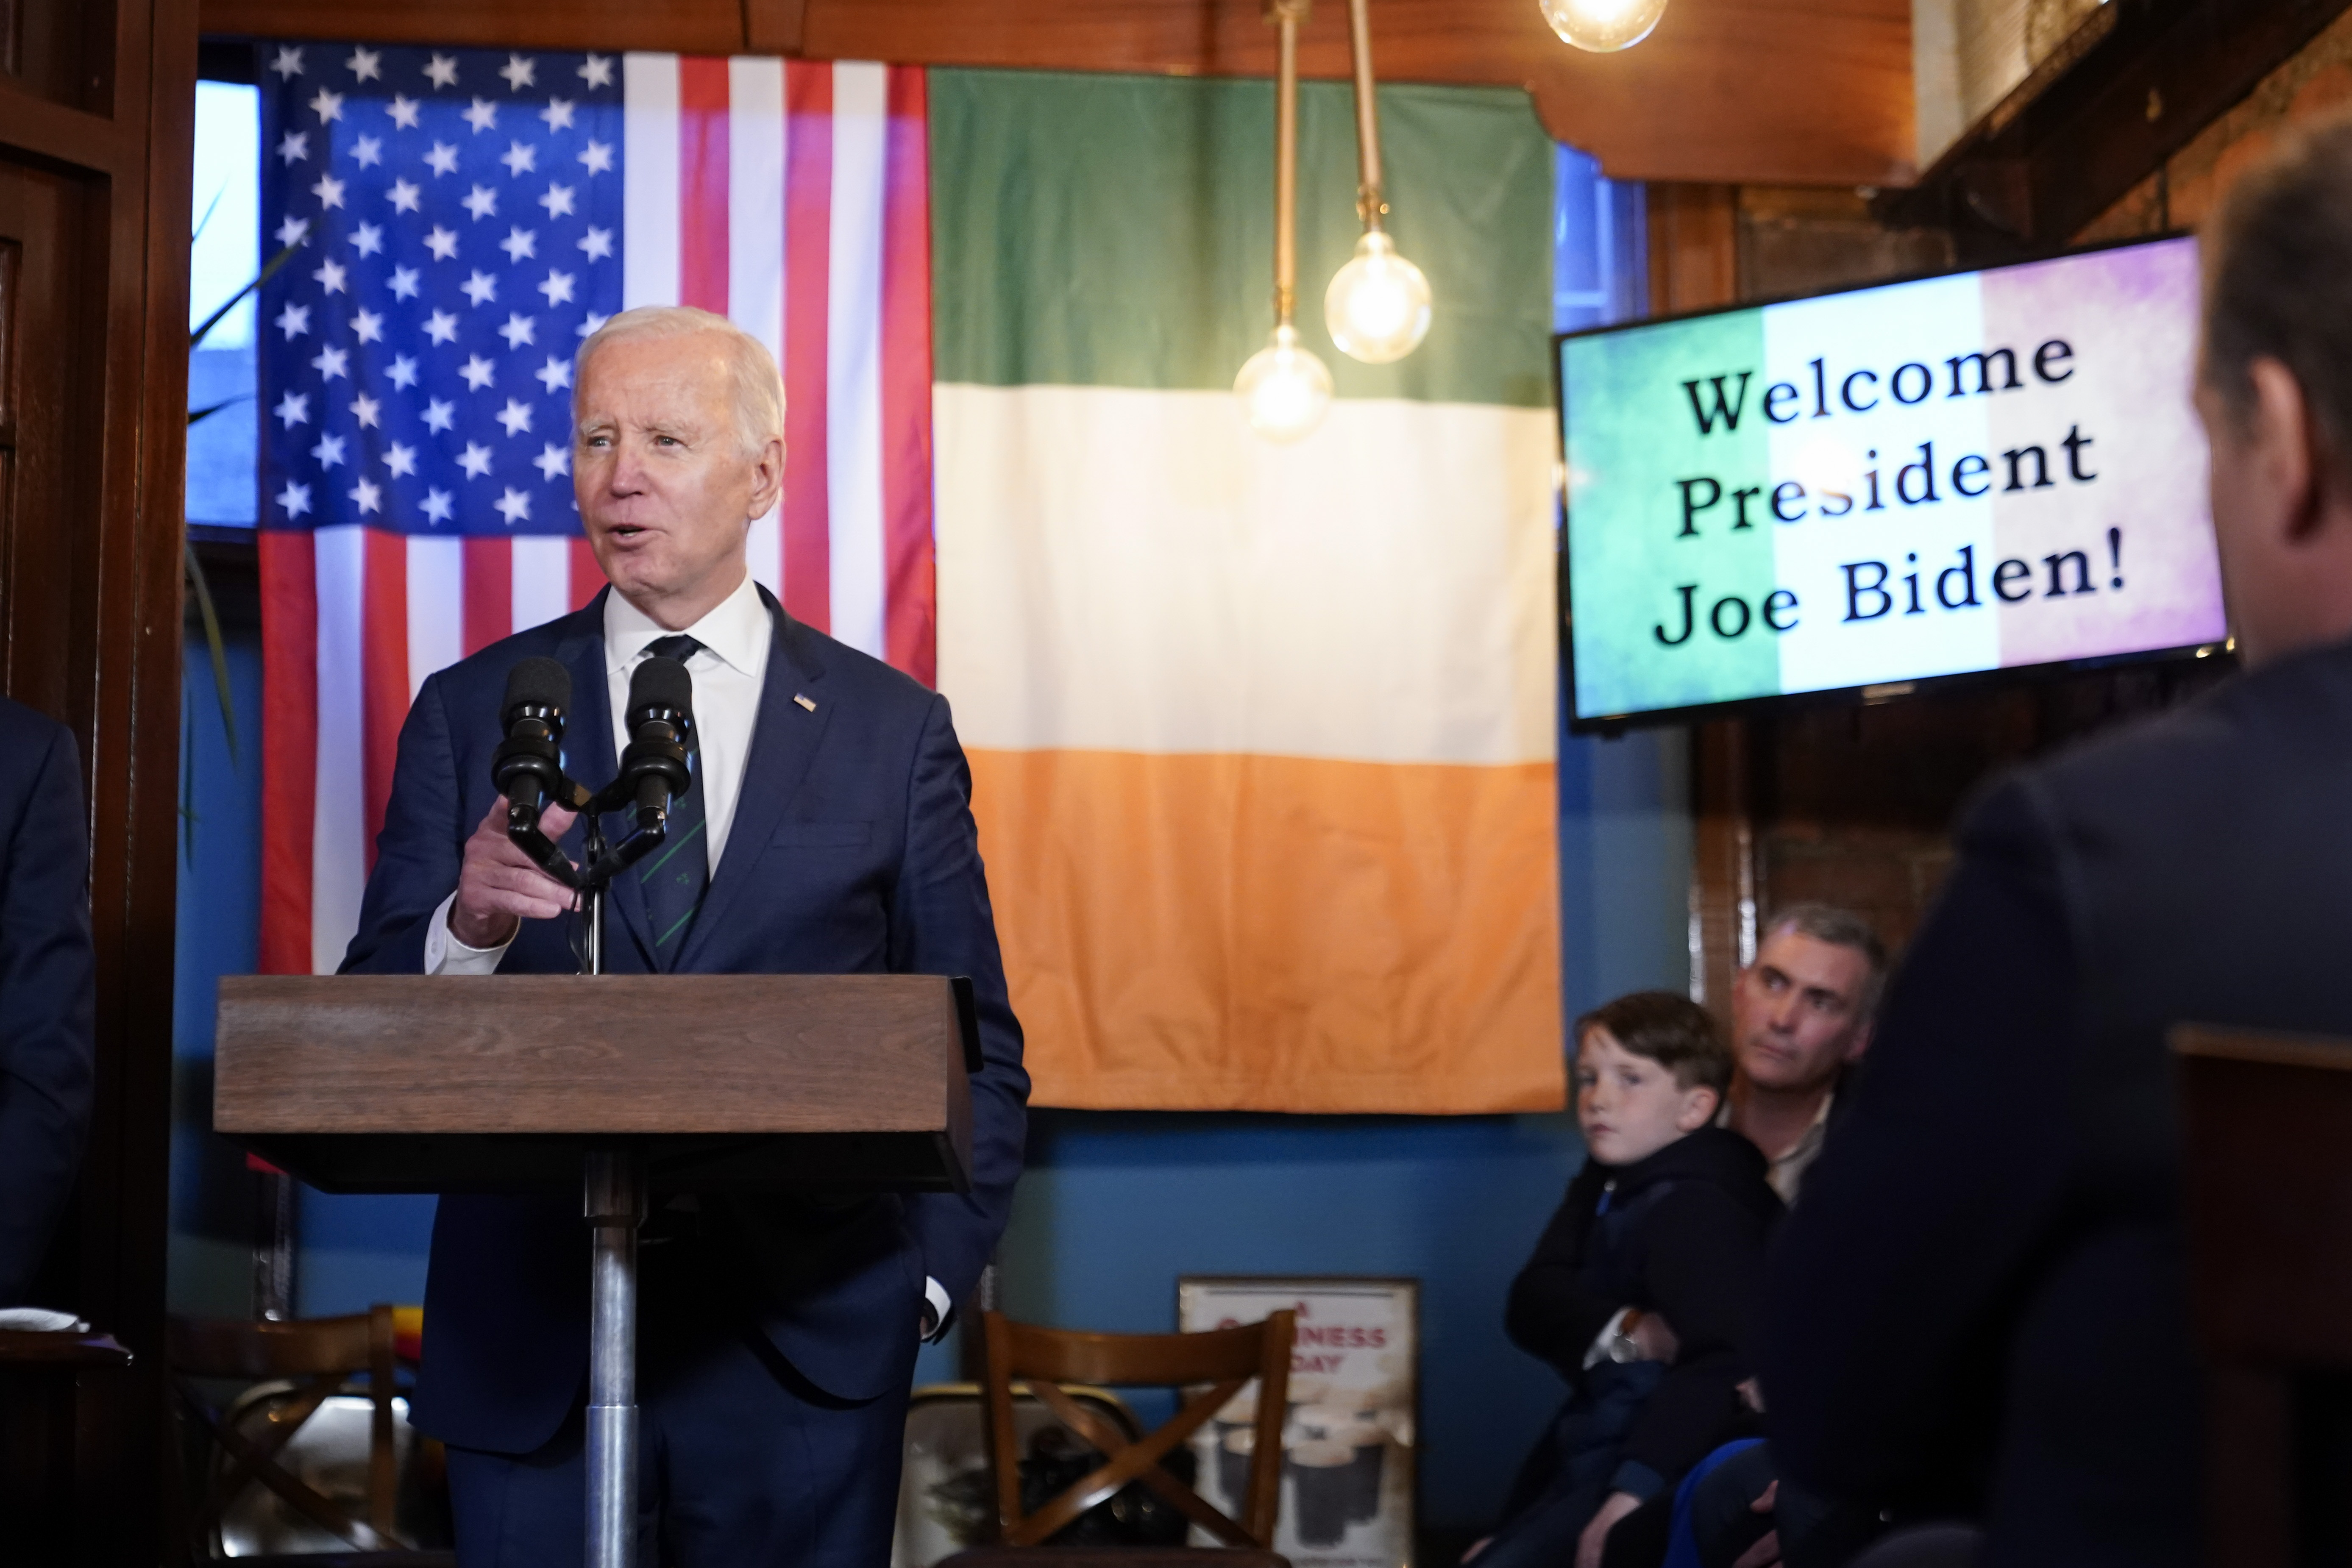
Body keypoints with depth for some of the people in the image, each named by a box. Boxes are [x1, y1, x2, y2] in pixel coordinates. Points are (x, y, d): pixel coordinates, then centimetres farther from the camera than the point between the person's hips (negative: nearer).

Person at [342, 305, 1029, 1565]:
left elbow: (974, 1049, 7)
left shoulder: (893, 728, 4)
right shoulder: (470, 714, 5)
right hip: (527, 1337, 1)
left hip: (807, 1334, 0)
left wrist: (932, 1270, -5)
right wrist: (470, 925, -21)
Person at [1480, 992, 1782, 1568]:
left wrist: (1634, 1492, -38)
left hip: (1660, 1467, -9)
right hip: (1593, 1452, 9)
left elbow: (1733, 1358, -33)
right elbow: (1532, 1303, -1)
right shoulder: (1608, 1180, 9)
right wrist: (1625, 1331, -22)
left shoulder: (1694, 1208, -18)